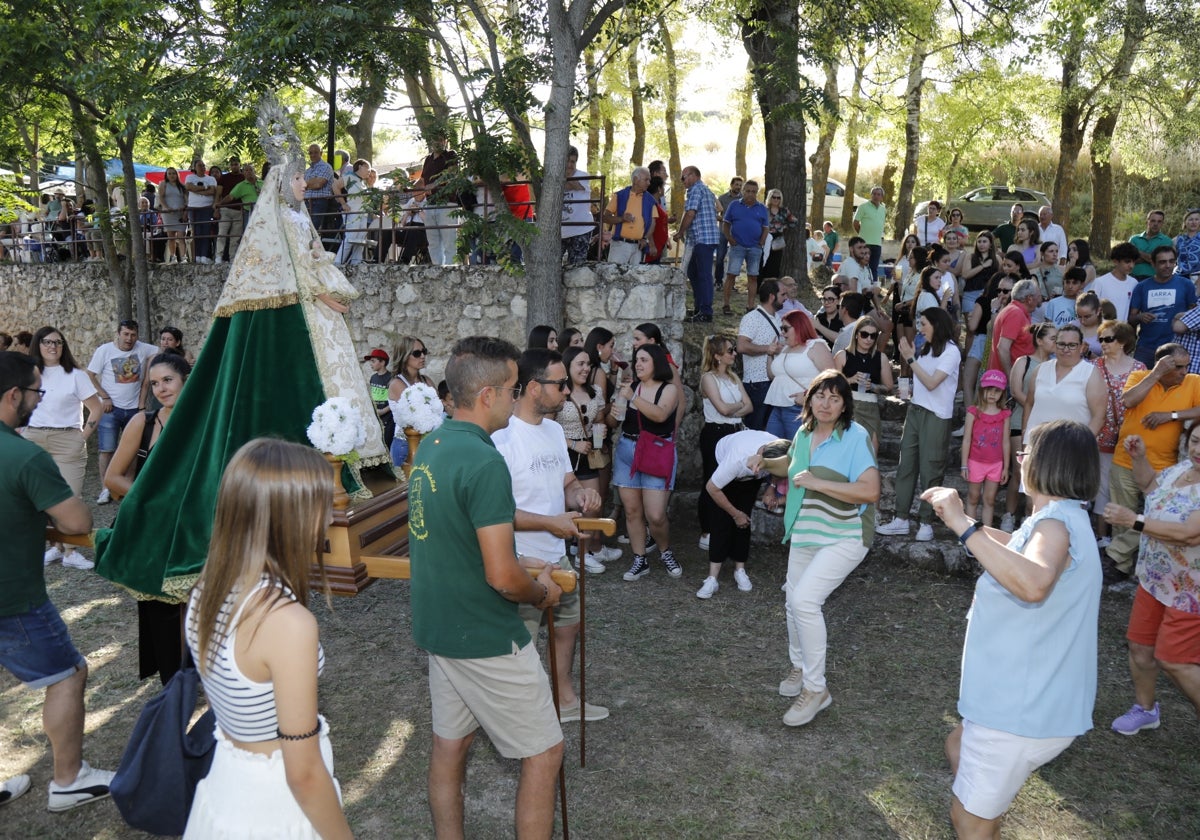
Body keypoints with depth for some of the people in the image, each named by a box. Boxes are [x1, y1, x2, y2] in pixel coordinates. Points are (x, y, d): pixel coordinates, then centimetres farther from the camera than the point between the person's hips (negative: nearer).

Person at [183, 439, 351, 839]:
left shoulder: (204, 592, -7)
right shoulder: (288, 622, -30)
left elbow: (220, 701, 8)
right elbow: (303, 773, -22)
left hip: (225, 787, 7)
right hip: (277, 807, -7)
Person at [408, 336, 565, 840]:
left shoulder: (429, 448, 4)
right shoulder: (483, 461, -25)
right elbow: (502, 576, -26)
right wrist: (541, 592, -6)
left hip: (437, 627, 9)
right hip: (486, 638, -9)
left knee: (450, 742, 20)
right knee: (544, 753, 6)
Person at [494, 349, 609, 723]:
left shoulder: (554, 429, 6)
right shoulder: (502, 438, -23)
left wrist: (581, 493, -10)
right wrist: (549, 522, -27)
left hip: (558, 555, 9)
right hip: (523, 561, -9)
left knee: (568, 623, 24)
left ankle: (565, 699, 46)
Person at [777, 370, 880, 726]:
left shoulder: (856, 437, -18)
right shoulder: (804, 433, 5)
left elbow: (870, 491, -28)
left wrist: (817, 483, -26)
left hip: (843, 537, -8)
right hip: (804, 534, 8)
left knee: (804, 600, -22)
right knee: (794, 601, 16)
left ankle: (815, 689, -7)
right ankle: (799, 666, 43)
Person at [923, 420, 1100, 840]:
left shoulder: (1057, 522, -24)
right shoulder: (1060, 518, 9)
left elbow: (1033, 584, -47)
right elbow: (1017, 549, 31)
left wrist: (963, 526, -42)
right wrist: (961, 518, 24)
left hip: (1026, 708, -10)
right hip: (1028, 697, 10)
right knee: (959, 748, 32)